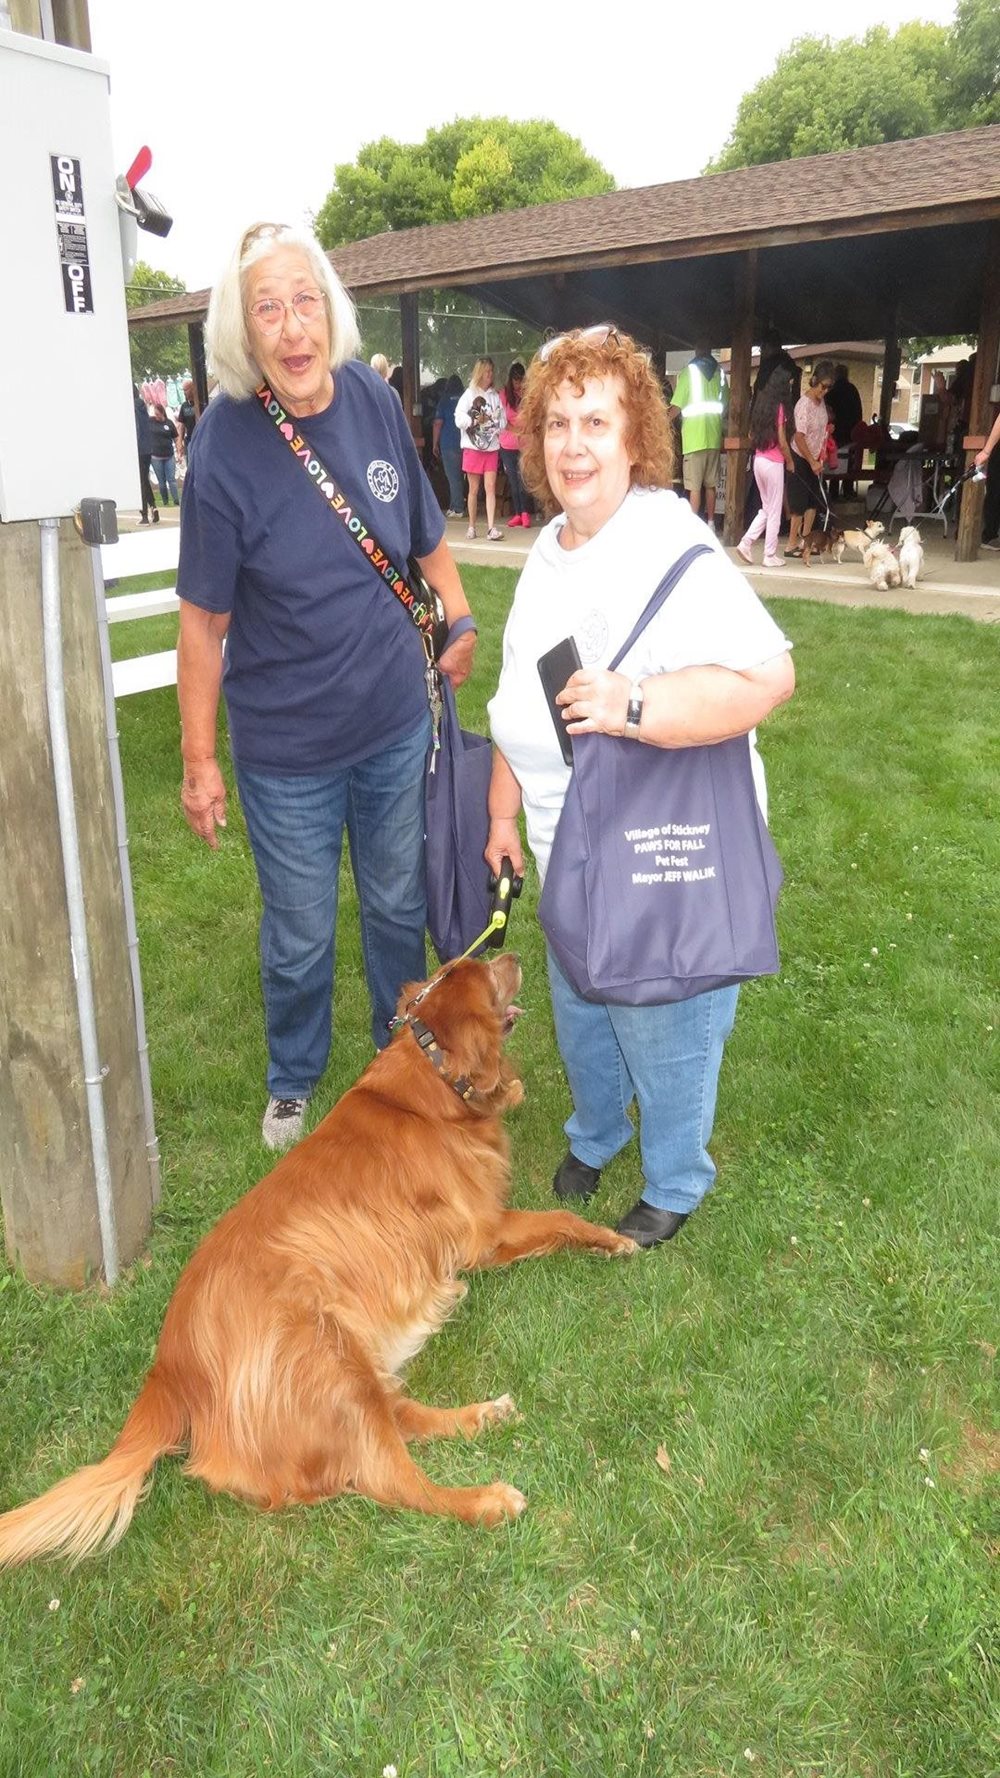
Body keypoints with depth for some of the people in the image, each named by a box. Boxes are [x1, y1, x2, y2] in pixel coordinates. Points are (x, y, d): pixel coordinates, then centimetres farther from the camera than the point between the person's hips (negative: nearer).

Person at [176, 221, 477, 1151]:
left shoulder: (373, 398, -7)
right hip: (286, 749, -3)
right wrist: (198, 760, -9)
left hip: (397, 724, 4)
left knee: (398, 907, 21)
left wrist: (459, 621, 7)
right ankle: (291, 1087, 42)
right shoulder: (225, 445, -18)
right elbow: (204, 620, -13)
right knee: (300, 936, 13)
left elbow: (424, 529, 10)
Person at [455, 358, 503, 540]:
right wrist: (475, 420, -19)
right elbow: (459, 419, -8)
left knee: (490, 487, -5)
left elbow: (501, 419, 7)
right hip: (473, 447, -2)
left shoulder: (495, 396, 7)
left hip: (491, 447, 2)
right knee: (474, 489, 5)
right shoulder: (469, 395, -2)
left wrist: (493, 423, -12)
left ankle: (491, 527, -8)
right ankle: (472, 526, 15)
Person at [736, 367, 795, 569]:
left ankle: (746, 543, 6)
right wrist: (790, 461, 0)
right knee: (774, 511, 2)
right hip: (773, 463, -7)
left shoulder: (761, 403, 9)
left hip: (758, 460, 7)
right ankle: (770, 556, 6)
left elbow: (751, 436, 14)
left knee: (766, 508, 17)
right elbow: (781, 441, -13)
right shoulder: (780, 407, -12)